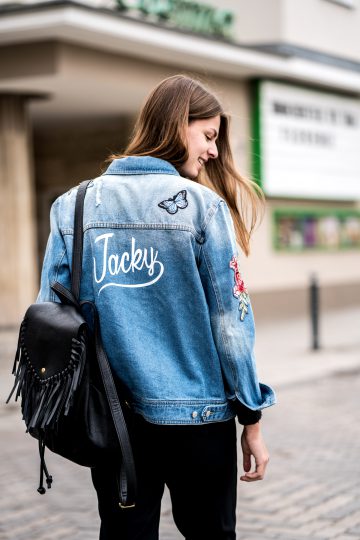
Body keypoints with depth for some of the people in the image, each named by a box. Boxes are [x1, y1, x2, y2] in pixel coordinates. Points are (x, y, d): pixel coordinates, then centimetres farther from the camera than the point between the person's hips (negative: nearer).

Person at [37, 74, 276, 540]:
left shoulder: (73, 205, 1)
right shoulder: (202, 205, -9)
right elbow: (230, 321, -9)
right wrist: (251, 419, -1)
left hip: (111, 419, 3)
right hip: (198, 416, -3)